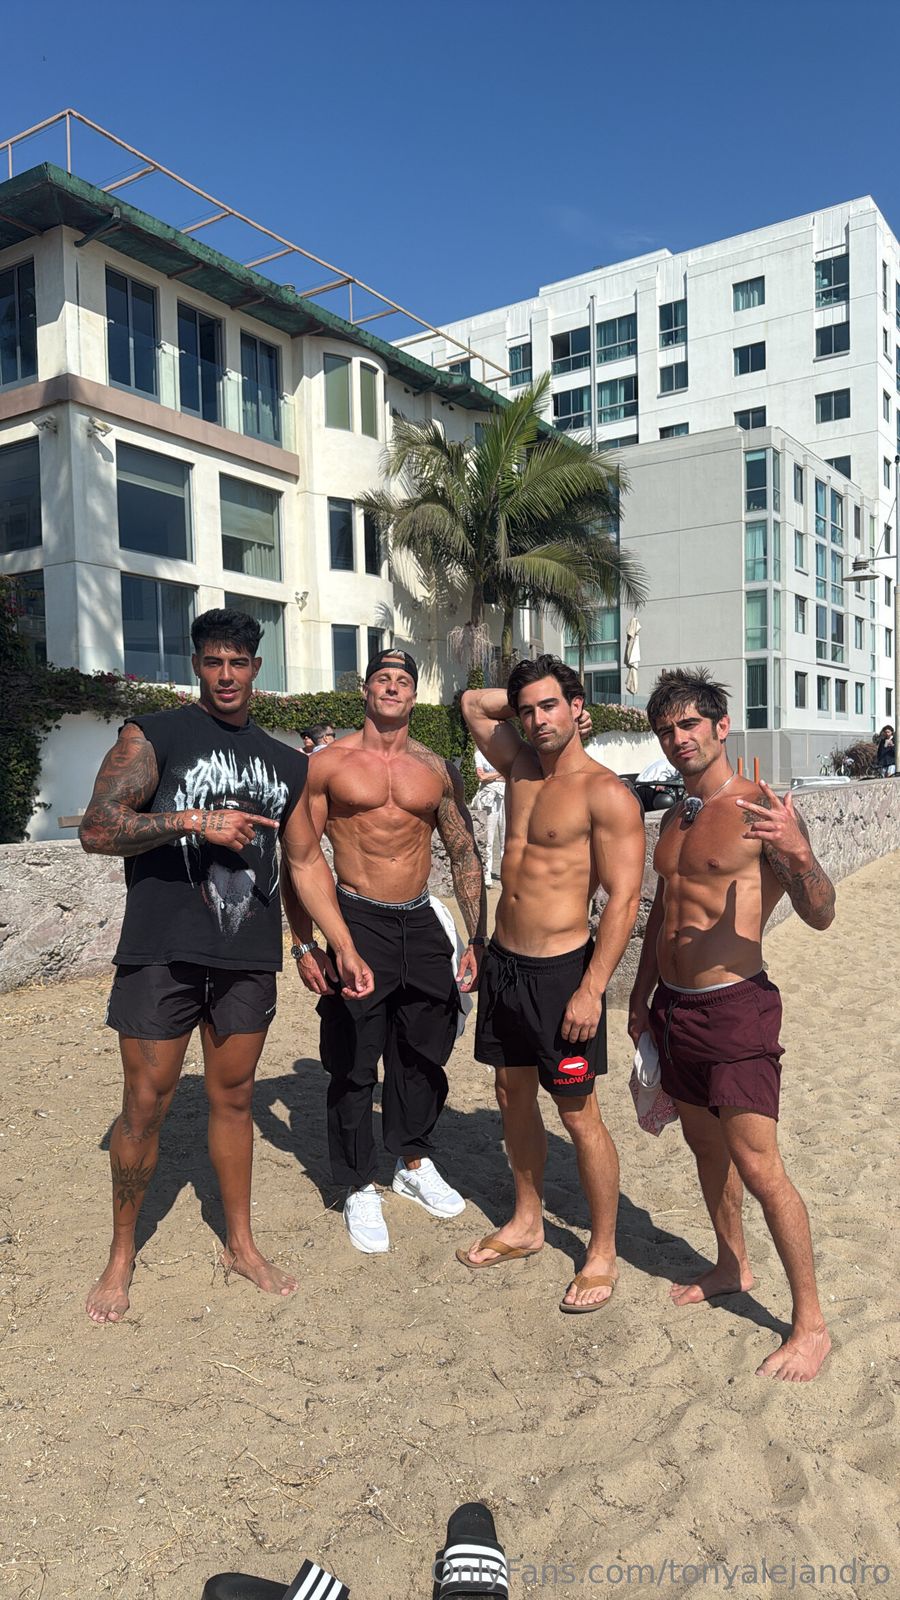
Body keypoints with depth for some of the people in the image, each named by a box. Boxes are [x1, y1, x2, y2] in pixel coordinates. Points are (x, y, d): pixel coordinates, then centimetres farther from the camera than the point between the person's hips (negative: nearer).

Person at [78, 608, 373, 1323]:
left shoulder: (286, 763, 13)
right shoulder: (153, 736, -1)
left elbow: (306, 860, 15)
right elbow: (98, 830, -11)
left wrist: (345, 946, 10)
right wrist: (196, 821, -19)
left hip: (249, 957, 4)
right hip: (162, 952, -3)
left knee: (234, 1098, 14)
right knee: (146, 1104, 4)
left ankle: (241, 1244, 30)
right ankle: (122, 1255, 25)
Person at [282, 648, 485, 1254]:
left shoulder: (438, 770, 5)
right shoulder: (329, 764, -2)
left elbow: (466, 856, 9)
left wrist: (478, 941, 4)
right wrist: (304, 943, -6)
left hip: (421, 924, 3)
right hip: (357, 924, -3)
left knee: (423, 1054, 14)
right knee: (353, 1063, 5)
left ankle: (414, 1163, 38)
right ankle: (360, 1188, 24)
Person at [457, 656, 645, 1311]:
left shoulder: (606, 793, -14)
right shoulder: (522, 768, 7)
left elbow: (624, 898, -17)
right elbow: (473, 701, 21)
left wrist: (592, 991, -20)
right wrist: (527, 699, 10)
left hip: (561, 970, -7)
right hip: (503, 961, 8)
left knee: (579, 1115, 3)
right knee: (514, 1095, 18)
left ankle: (603, 1252, 21)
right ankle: (527, 1224, 37)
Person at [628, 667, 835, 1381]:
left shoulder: (762, 810, -13)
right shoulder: (675, 817, 10)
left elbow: (821, 916, -17)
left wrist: (799, 851, -37)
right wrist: (642, 994, 23)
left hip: (735, 1008, -8)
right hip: (675, 1006, 8)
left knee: (759, 1168, -4)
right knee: (706, 1146, 20)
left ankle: (811, 1323, 12)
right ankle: (732, 1265, 39)